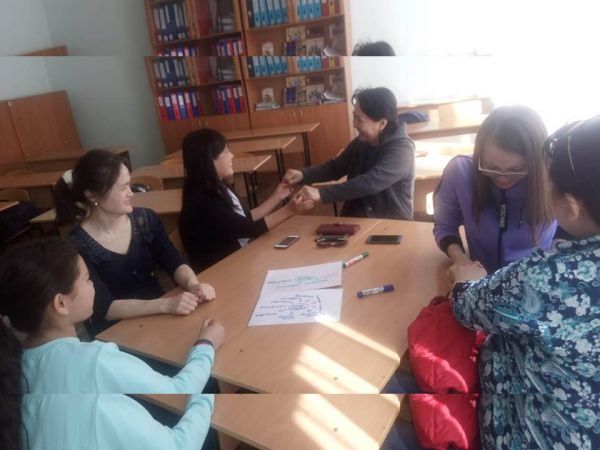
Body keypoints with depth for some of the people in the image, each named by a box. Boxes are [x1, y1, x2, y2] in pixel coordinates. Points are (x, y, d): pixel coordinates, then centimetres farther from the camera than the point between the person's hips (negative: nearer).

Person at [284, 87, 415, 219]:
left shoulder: (401, 149, -18)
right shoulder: (361, 141, 4)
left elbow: (370, 184, -31)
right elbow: (335, 167, 13)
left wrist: (321, 193, -33)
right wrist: (303, 175, -5)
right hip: (356, 219, 7)